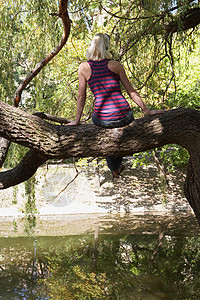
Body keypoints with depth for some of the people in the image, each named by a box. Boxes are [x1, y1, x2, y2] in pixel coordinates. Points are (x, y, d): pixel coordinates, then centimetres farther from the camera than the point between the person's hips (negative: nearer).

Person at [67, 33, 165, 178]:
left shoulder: (84, 67, 1)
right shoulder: (115, 65, 1)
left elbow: (81, 96, 4)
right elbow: (131, 91, 3)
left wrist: (77, 120, 13)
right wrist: (147, 111, 11)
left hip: (103, 119, 0)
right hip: (124, 117, 0)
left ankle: (114, 168, 41)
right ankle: (119, 163, 46)